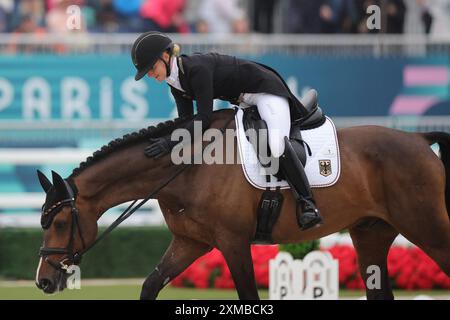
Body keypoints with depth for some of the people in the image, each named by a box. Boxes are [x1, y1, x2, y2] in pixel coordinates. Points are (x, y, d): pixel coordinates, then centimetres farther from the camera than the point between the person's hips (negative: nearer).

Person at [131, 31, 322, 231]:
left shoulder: (197, 68, -28)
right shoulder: (175, 83, 1)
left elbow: (204, 117, -32)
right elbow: (186, 122, 6)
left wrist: (171, 142, -37)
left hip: (266, 88, -11)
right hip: (245, 101, 11)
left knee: (277, 144, -30)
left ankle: (307, 203, -29)